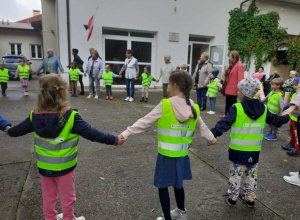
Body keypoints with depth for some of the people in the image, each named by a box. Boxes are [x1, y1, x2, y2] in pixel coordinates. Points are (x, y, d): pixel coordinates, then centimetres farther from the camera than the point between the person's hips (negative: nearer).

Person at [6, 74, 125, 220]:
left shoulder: (35, 115, -10)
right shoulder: (70, 116, -26)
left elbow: (19, 129, 7)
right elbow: (91, 133, -25)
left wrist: (9, 131, 30)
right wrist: (114, 140, -18)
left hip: (44, 166, 5)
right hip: (64, 167, -4)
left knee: (48, 196, 24)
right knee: (67, 197, 18)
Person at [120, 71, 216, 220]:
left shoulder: (164, 105, -16)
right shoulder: (194, 108, -1)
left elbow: (144, 122, -13)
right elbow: (202, 127, 14)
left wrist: (126, 134, -6)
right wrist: (211, 138, 33)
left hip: (166, 155, -5)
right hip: (182, 155, 6)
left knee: (163, 186, 11)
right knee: (177, 183, 25)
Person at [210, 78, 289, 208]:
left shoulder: (237, 108, -15)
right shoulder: (263, 109, 2)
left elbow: (225, 123, -23)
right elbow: (274, 120, 17)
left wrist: (213, 134, -26)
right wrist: (285, 118, 37)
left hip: (238, 150, -5)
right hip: (255, 151, 5)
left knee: (236, 173, 10)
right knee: (252, 174, 19)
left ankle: (232, 197, 22)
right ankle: (250, 198, 32)